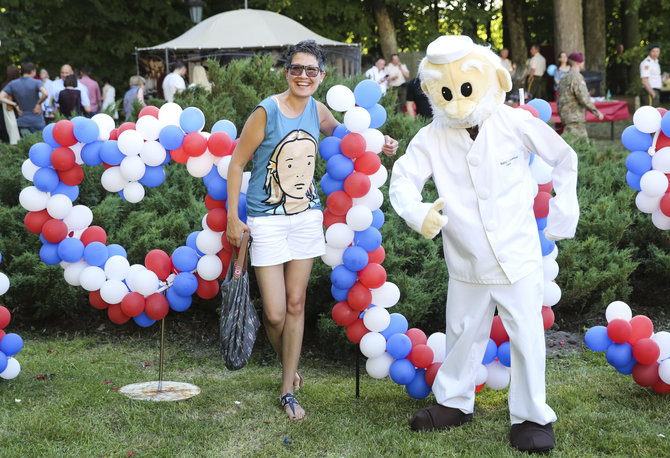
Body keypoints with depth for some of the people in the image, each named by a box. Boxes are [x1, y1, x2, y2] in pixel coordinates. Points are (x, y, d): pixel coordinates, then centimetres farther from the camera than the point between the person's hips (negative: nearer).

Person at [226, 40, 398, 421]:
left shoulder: (317, 111, 2)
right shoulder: (267, 112, -13)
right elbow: (237, 163, -6)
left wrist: (379, 144, 8)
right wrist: (233, 217, -8)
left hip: (307, 217, 4)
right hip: (267, 220, -4)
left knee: (296, 305, 7)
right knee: (274, 313, -3)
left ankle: (288, 391, 17)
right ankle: (290, 367, 28)